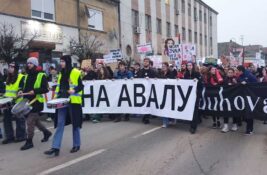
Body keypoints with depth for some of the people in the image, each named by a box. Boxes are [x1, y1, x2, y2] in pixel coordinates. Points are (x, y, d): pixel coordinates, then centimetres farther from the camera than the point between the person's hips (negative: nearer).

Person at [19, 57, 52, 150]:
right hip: (28, 101, 8)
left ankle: (29, 142, 3)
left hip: (36, 102, -8)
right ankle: (46, 132, 37)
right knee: (35, 120, 17)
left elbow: (46, 89, -11)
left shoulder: (41, 75, -7)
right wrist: (22, 91, 4)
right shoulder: (27, 76, 16)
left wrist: (35, 91, -23)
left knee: (30, 121, -8)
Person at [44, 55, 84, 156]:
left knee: (75, 123, 6)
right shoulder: (61, 73, 15)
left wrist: (74, 90, -24)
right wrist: (56, 97, 10)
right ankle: (55, 147, 3)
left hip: (73, 102, -6)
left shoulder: (76, 73, -5)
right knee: (60, 124, 2)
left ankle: (76, 145, 22)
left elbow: (81, 86, -6)